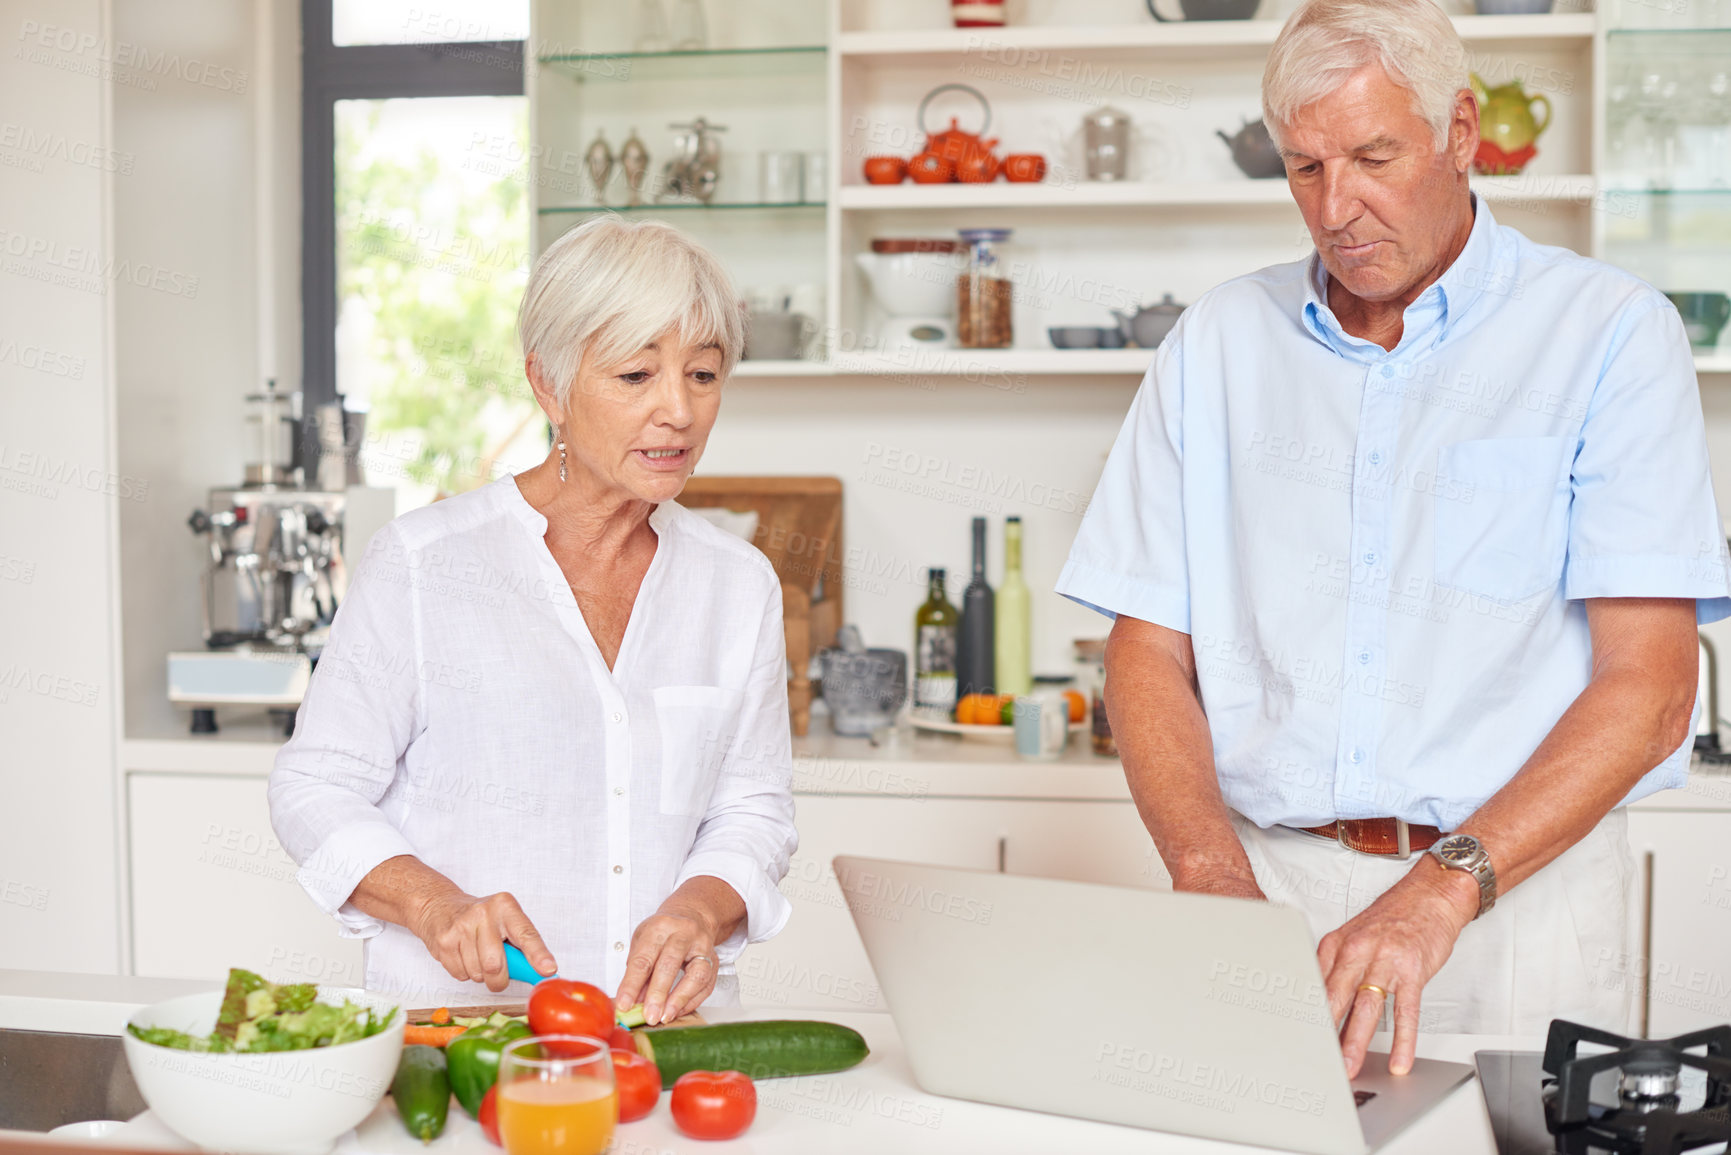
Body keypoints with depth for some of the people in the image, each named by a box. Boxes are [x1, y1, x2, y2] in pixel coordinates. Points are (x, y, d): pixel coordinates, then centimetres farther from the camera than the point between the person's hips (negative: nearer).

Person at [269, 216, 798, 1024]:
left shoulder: (740, 585, 10)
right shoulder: (422, 562, -2)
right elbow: (315, 790, 2)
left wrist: (699, 908, -7)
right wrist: (434, 904, -15)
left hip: (667, 1026, 3)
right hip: (447, 1017, -2)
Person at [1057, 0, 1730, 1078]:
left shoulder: (1611, 334, 0)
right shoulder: (1219, 340, 10)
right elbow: (1147, 654, 7)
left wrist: (1441, 890, -20)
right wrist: (1213, 874, -11)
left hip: (1517, 878, -1)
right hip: (1263, 878, 2)